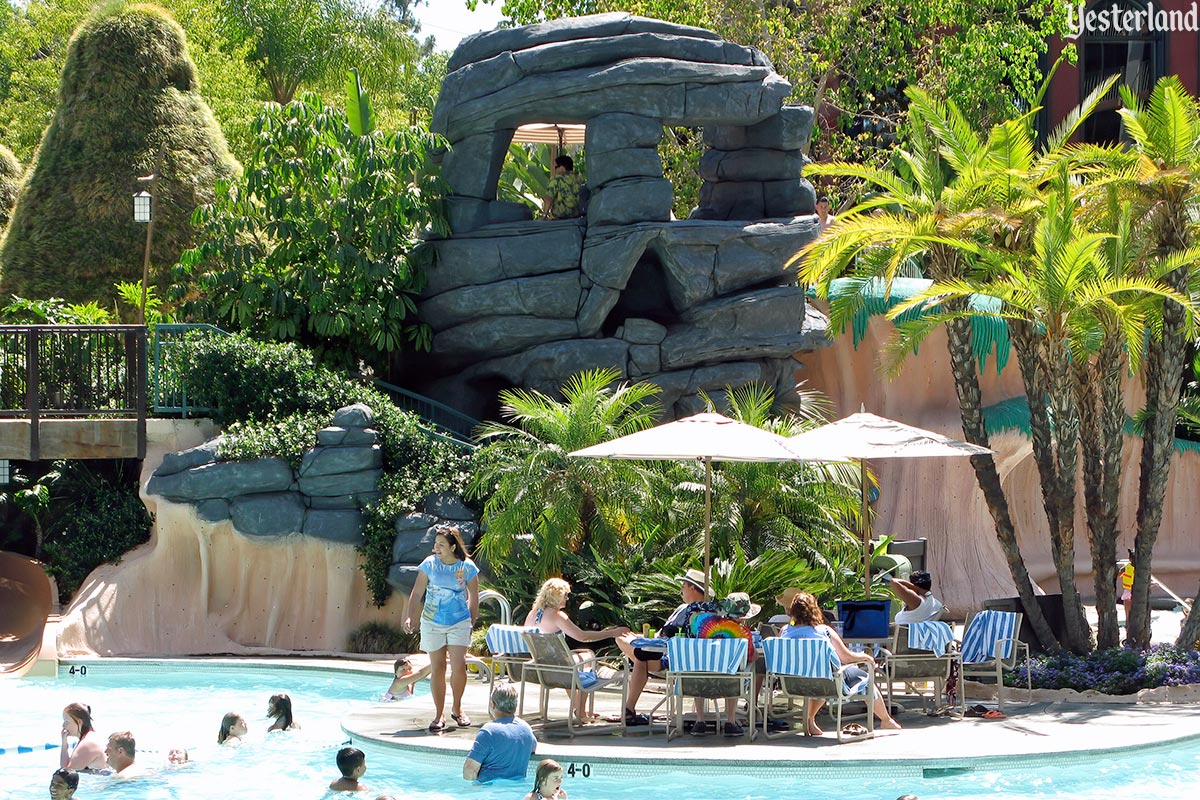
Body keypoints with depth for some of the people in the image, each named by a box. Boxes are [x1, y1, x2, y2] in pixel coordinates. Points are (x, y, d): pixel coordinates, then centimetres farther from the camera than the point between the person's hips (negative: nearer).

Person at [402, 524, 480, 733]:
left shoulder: (467, 567, -4)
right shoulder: (429, 565, -4)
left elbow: (473, 598, 6)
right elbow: (417, 593, -1)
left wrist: (472, 622, 7)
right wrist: (409, 616, -11)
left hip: (459, 622, -1)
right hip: (432, 622, 1)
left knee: (459, 665, -11)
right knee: (437, 668, 3)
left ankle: (457, 708, 10)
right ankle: (439, 714, 12)